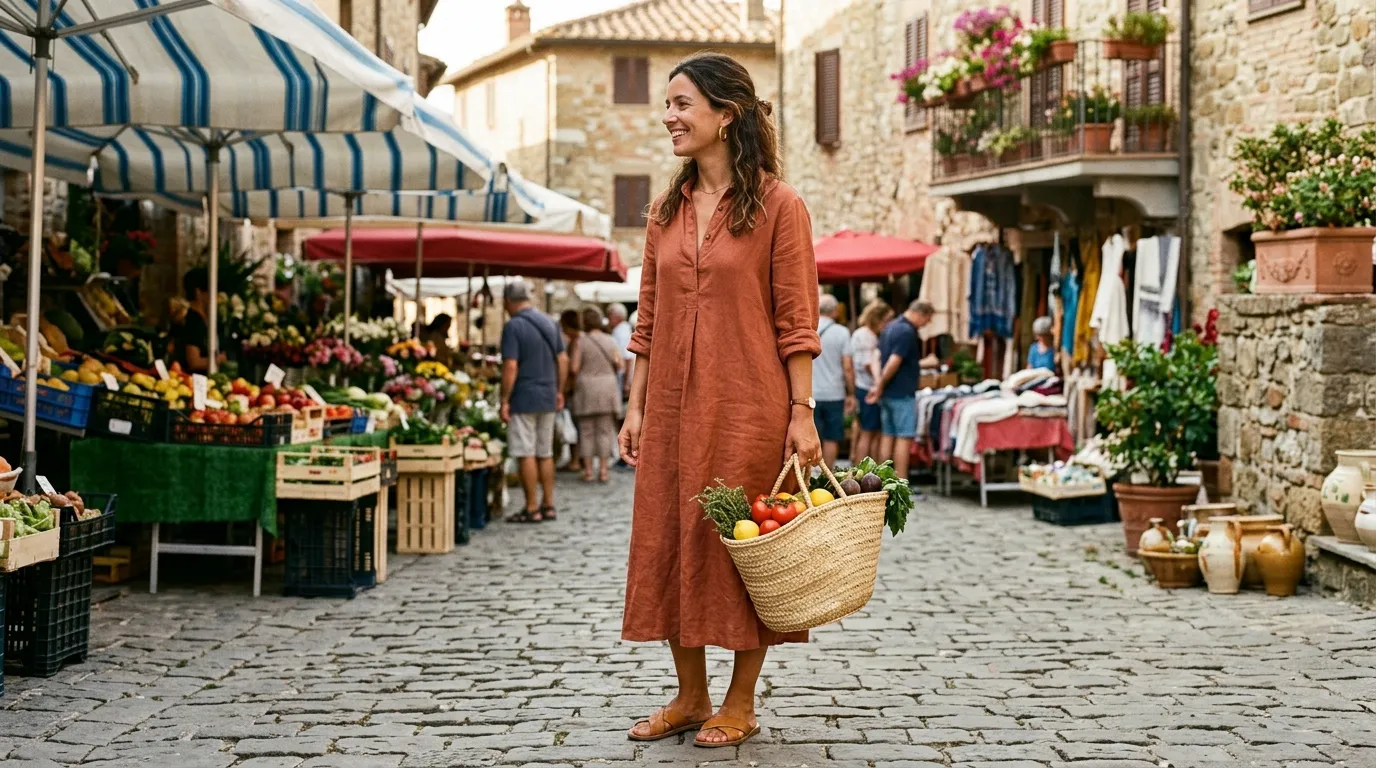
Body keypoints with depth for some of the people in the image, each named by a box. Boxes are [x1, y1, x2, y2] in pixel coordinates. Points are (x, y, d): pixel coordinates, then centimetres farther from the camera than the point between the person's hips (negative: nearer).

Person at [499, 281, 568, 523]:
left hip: (524, 398, -7)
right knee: (545, 453, 13)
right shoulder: (549, 323, 9)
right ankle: (548, 505, 16)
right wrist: (559, 392, 18)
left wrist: (505, 400, -13)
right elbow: (563, 360, 11)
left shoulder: (514, 326, -13)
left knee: (526, 455, -2)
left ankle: (532, 509, -1)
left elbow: (510, 367, -18)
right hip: (548, 398, 7)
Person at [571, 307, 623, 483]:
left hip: (586, 389, -2)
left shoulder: (581, 341, -8)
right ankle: (604, 470, 4)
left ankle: (588, 470, 4)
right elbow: (619, 364, 1)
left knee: (586, 432, 4)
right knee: (604, 431, 6)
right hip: (607, 389, 2)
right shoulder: (610, 341, 3)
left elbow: (574, 368, -12)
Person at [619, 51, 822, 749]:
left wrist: (802, 412, -11)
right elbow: (648, 320, 13)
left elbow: (796, 322, -7)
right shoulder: (666, 210, 11)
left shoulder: (776, 205, -5)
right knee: (669, 543, 8)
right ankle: (691, 698, 22)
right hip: (672, 406, 6)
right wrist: (636, 407, 8)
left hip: (747, 406, -6)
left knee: (742, 547, 2)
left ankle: (740, 705, 15)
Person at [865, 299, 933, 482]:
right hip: (902, 393, -9)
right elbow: (894, 362, -22)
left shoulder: (891, 327, 14)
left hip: (888, 393, 9)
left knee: (888, 436, 11)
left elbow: (878, 356, 16)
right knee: (904, 438, -7)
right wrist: (880, 386, -13)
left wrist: (879, 384, 9)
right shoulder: (907, 332, -16)